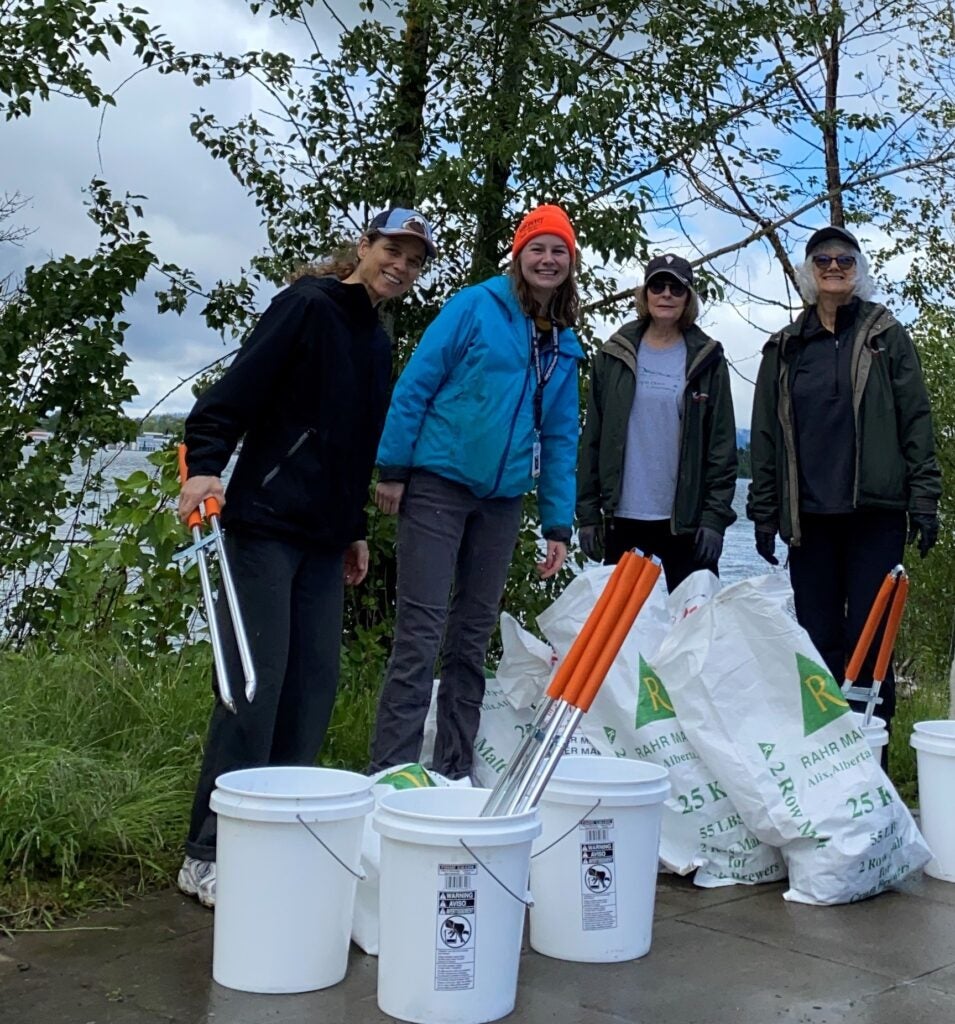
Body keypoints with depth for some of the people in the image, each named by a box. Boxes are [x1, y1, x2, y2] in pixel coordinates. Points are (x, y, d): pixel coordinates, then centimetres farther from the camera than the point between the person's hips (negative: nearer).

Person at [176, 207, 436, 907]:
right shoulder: (309, 305, -5)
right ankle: (209, 854, 0)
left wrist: (355, 531, 22)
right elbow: (239, 388, -14)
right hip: (264, 524, -8)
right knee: (256, 683, -9)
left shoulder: (378, 343, 18)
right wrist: (206, 465, -26)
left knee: (315, 685, 5)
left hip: (324, 539, 8)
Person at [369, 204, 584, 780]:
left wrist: (559, 524, 8)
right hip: (439, 482, -5)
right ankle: (392, 769, -2)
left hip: (503, 498, 5)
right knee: (422, 629, -8)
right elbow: (416, 382, -5)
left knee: (474, 636, 10)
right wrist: (393, 468, -9)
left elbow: (561, 438, 13)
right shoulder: (476, 307, -3)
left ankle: (455, 769, 19)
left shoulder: (565, 344, 12)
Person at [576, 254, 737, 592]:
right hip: (621, 517, 1)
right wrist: (587, 512, 0)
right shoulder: (614, 355, 7)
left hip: (686, 518, -1)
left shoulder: (706, 360, 4)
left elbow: (722, 444, 0)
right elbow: (592, 438, 5)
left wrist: (715, 516, -8)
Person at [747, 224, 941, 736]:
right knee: (818, 638, 6)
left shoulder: (886, 336, 7)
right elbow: (765, 434, 12)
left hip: (874, 511, -2)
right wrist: (763, 512, 7)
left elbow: (916, 421, 3)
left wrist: (924, 499, -5)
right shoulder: (785, 348, 13)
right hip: (808, 515, 2)